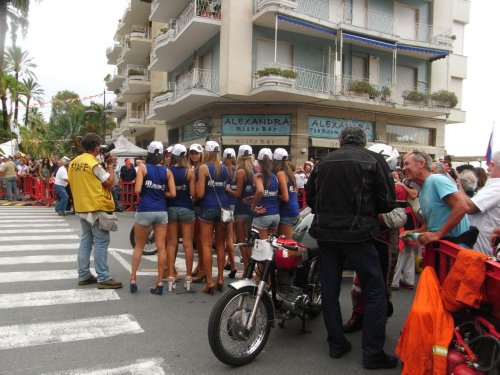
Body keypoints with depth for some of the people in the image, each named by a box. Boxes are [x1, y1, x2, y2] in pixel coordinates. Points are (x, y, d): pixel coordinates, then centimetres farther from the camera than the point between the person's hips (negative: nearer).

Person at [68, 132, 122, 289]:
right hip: (97, 207, -8)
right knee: (101, 242, -4)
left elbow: (72, 181, 16)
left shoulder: (74, 162, 8)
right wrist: (110, 165, -5)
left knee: (86, 240, 13)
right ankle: (103, 278, -2)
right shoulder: (94, 164, -17)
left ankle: (83, 276, 18)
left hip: (82, 207, 8)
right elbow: (110, 183, -14)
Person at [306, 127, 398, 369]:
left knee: (330, 290, 13)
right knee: (375, 291, 6)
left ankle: (336, 344, 23)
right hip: (357, 233, -4)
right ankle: (373, 353, 8)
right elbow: (388, 202, -4)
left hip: (325, 233, 4)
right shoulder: (373, 160, -2)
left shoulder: (323, 162, 8)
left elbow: (310, 199, 13)